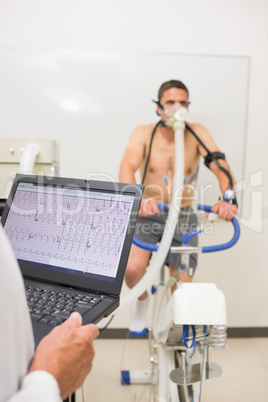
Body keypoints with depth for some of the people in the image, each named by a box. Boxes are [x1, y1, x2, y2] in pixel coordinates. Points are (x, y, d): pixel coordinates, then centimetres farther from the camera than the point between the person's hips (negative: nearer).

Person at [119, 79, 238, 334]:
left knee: (183, 285, 0)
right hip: (149, 216, -1)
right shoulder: (144, 133, -7)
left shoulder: (197, 133, -5)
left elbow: (220, 166, -17)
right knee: (133, 268, -24)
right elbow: (127, 167, -22)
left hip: (183, 218, 1)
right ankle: (142, 302, 12)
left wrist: (229, 199, -38)